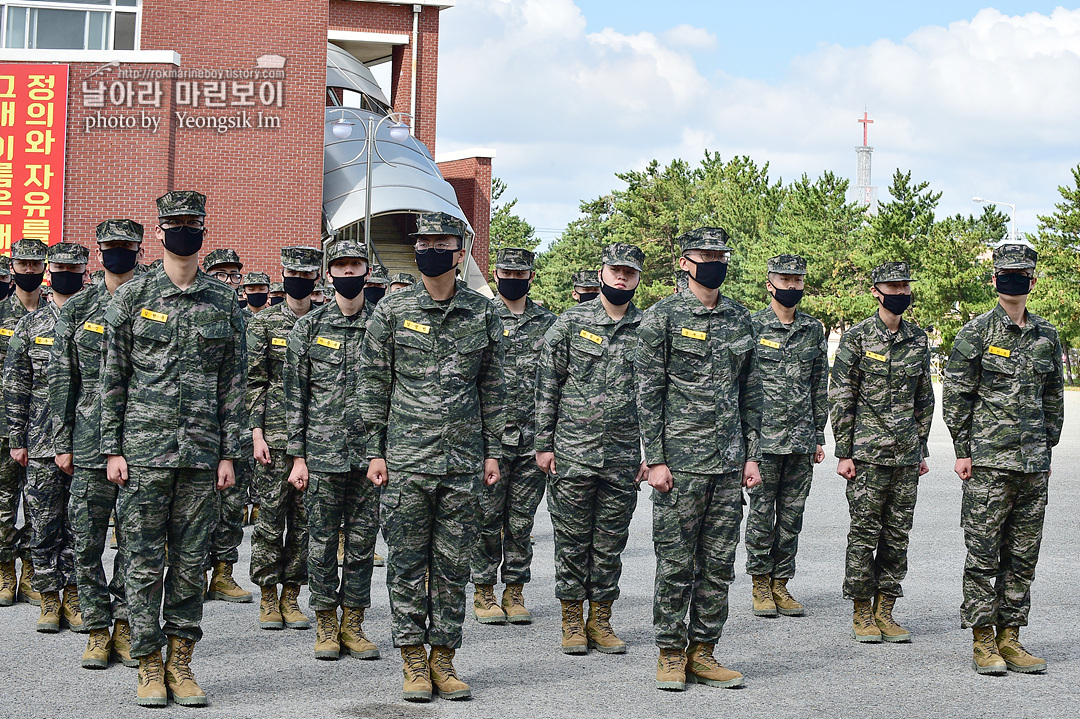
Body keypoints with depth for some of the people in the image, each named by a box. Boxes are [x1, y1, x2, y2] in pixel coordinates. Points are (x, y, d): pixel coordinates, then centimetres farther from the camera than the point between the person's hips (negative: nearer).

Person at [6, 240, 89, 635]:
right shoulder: (29, 325, 7)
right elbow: (15, 385, 7)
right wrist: (16, 439, 1)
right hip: (42, 441, 0)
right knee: (44, 522, 2)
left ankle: (73, 595, 13)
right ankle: (49, 599, 11)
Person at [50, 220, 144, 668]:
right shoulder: (77, 309, 8)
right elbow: (61, 379, 8)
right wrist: (62, 442, 2)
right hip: (90, 443, 1)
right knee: (87, 542, 2)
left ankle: (124, 625, 15)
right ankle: (98, 631, 11)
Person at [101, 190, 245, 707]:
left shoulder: (225, 302, 7)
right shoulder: (132, 296, 3)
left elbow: (233, 384, 8)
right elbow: (112, 378, 3)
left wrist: (229, 453, 3)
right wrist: (112, 449, -3)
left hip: (202, 454, 2)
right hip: (143, 451, -2)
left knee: (191, 562, 6)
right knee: (144, 562, 2)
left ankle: (181, 661, 15)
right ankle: (149, 664, 11)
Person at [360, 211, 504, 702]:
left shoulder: (483, 314, 6)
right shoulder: (392, 310, 2)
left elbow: (492, 387, 11)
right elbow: (373, 383, 4)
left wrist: (493, 451, 7)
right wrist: (375, 451, -1)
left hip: (464, 460, 1)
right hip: (406, 459, -1)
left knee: (453, 563, 5)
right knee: (407, 562, 2)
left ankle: (443, 657, 14)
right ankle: (413, 661, 10)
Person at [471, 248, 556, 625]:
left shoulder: (547, 323, 10)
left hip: (533, 438, 2)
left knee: (522, 520, 7)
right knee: (487, 518, 1)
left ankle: (515, 591, 16)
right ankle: (484, 593, 11)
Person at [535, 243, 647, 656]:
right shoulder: (570, 323, 0)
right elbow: (546, 387, 1)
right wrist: (543, 444, -3)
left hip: (624, 458, 2)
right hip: (572, 454, -2)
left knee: (611, 544, 8)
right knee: (572, 540, 4)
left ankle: (601, 621, 18)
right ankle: (572, 622, 14)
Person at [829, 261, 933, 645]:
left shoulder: (918, 339, 11)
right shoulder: (856, 338, -4)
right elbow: (840, 398, -5)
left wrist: (922, 449, 15)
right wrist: (844, 452, -9)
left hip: (907, 455, 5)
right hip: (867, 453, -5)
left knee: (898, 534, 6)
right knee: (864, 532, -2)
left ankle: (884, 611, 14)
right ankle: (862, 614, 7)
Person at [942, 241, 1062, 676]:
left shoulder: (1047, 336, 11)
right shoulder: (976, 333, -3)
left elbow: (1053, 399, 19)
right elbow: (955, 397, -3)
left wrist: (1047, 449, 13)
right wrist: (963, 451, -7)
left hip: (1034, 464, 5)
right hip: (988, 461, -5)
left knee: (1022, 557, 7)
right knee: (983, 555, -2)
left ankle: (1009, 638, 15)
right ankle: (983, 642, 4)